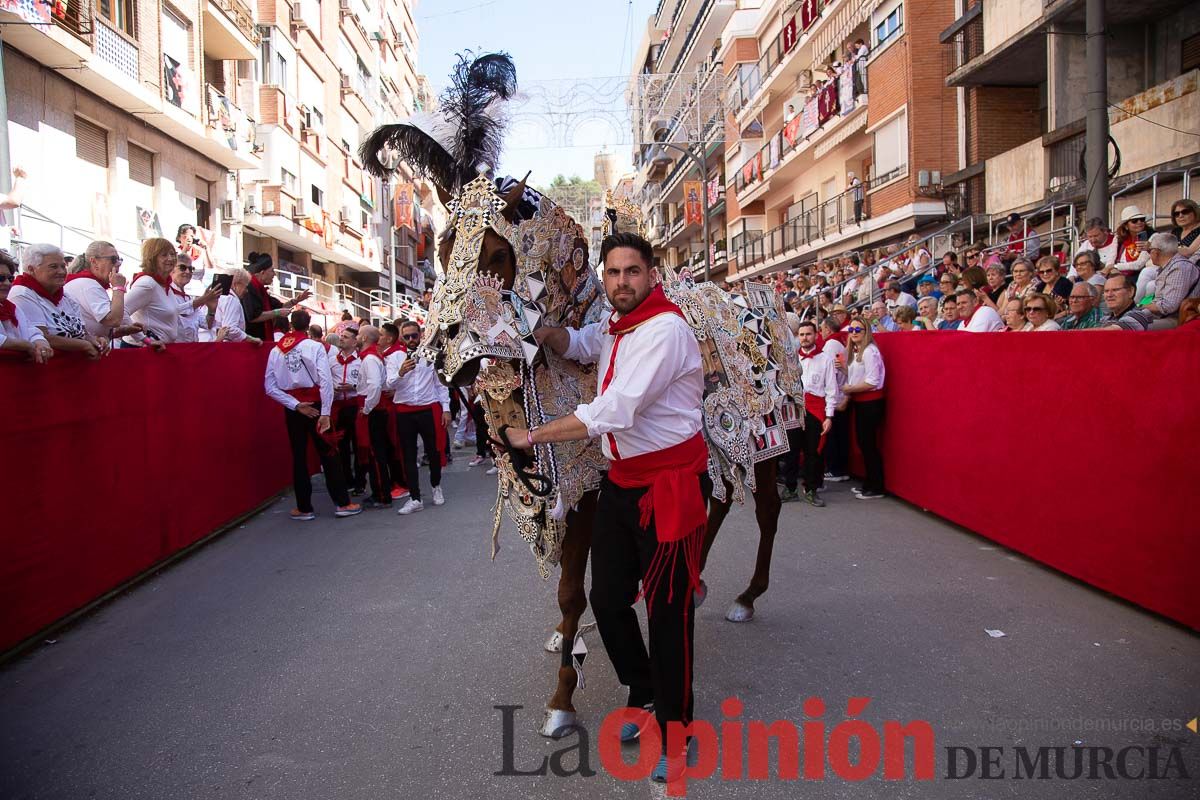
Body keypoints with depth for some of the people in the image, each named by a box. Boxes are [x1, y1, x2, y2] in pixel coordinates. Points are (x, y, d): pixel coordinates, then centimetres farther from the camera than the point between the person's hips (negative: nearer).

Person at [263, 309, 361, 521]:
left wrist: (296, 405, -7)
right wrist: (325, 412, -16)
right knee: (327, 454, 5)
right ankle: (343, 503, 8)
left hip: (293, 408, 3)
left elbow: (270, 387, -6)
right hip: (315, 404, -3)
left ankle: (304, 508, 15)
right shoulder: (315, 347, -9)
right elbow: (325, 381, -17)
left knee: (299, 456, 10)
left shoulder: (275, 351, 0)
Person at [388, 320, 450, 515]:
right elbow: (390, 385, -7)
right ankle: (415, 498, 11)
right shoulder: (394, 357, 2)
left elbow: (440, 384, 6)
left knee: (435, 451, 9)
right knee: (409, 456, 4)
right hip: (404, 412, 0)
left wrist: (446, 409, 2)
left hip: (429, 409, 0)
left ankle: (436, 487, 33)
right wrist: (401, 372, -26)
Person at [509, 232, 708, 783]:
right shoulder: (614, 327, 13)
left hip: (669, 484, -8)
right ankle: (644, 697, 34)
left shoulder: (665, 329, -19)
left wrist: (532, 436, -17)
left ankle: (674, 729, 20)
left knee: (666, 611, 1)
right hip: (622, 481, 8)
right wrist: (541, 330, -18)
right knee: (607, 598, 12)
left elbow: (613, 411, -25)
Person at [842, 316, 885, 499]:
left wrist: (849, 389, -12)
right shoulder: (853, 351, 11)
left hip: (871, 402, -8)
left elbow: (872, 382, -19)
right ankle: (868, 484, 24)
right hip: (859, 402, 8)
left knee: (869, 444, -3)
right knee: (862, 443, 13)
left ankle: (876, 488, 6)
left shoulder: (870, 351, -15)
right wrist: (846, 397, -2)